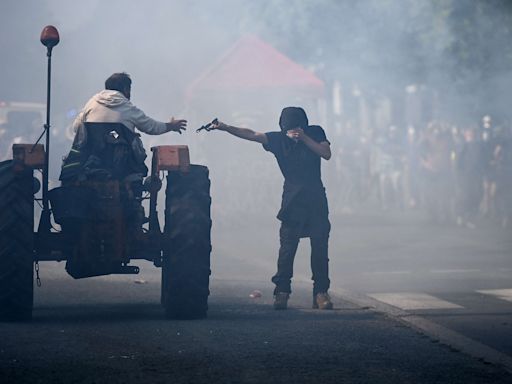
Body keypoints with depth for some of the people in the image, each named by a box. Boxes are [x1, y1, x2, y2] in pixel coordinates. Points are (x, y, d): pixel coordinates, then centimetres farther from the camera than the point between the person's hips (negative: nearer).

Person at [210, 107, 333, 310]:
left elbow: (326, 154, -11)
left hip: (316, 200, 1)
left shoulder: (315, 133, 2)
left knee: (319, 247, -4)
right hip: (293, 200, -1)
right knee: (287, 247, -10)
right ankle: (282, 292, -8)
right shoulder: (279, 139, -1)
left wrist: (304, 138, -20)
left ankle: (320, 293, 1)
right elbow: (252, 135, -12)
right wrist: (226, 128, -25)